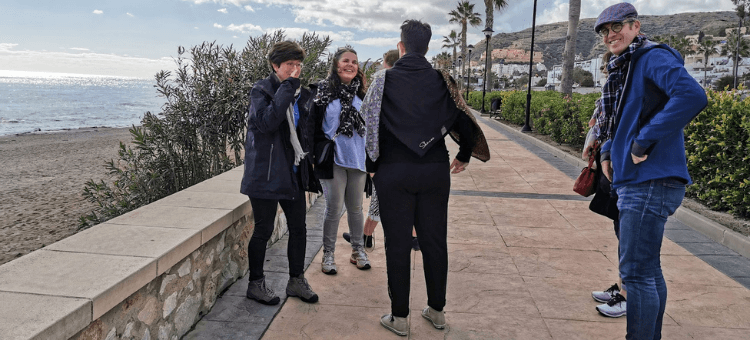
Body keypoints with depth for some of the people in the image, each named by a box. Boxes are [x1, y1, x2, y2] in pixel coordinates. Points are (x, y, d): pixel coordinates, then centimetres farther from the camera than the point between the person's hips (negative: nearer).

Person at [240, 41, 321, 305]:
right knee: (263, 231, 3)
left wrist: (308, 170, 13)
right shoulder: (261, 91, -7)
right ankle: (256, 284, 20)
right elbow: (266, 122, -27)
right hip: (266, 174, -6)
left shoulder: (302, 95, 11)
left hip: (293, 174, 6)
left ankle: (297, 281, 26)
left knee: (298, 229, 10)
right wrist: (288, 86, -25)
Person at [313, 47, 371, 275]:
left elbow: (368, 124, 18)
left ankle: (358, 251, 27)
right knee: (334, 209, -1)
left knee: (355, 207, 13)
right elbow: (314, 123, -5)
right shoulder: (324, 90, -4)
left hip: (357, 158, 4)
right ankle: (328, 254, 14)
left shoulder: (360, 93, 10)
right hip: (333, 159, -4)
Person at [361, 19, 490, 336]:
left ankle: (399, 317, 16)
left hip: (393, 173, -2)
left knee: (397, 244, 6)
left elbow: (368, 125, -5)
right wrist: (463, 156, 19)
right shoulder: (442, 81, 1)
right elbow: (464, 122, 2)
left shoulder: (383, 80, -4)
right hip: (436, 171, 2)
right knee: (435, 241, 13)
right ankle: (436, 310, 26)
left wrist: (372, 165, 7)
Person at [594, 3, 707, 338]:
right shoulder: (623, 69, 17)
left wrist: (643, 142, -25)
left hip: (649, 182, -10)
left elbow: (692, 96, -29)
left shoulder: (653, 58, -11)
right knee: (648, 269, 19)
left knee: (636, 272, -6)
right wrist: (607, 152, 10)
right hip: (634, 182, 10)